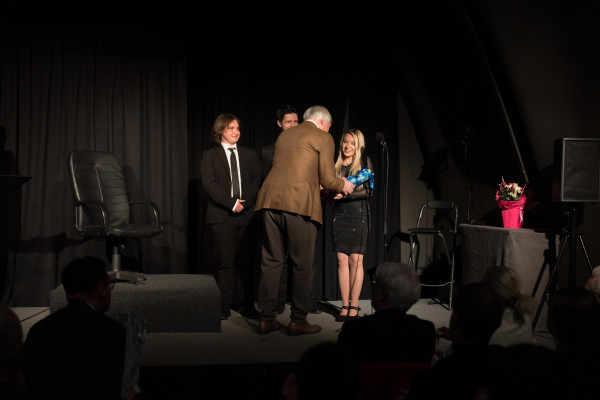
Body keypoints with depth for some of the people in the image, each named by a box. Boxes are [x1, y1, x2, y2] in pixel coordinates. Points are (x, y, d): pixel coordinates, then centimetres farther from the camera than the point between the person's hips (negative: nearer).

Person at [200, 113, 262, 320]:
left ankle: (248, 305, 8)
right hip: (222, 216, -2)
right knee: (225, 261, -1)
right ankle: (225, 306, 5)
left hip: (246, 214, 2)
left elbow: (257, 181, 7)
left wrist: (244, 202, -9)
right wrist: (231, 203, -12)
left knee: (246, 261, 1)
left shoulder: (250, 155, 15)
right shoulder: (210, 156, 7)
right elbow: (209, 184, -4)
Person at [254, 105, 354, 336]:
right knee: (302, 266, 4)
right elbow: (327, 180, 0)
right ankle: (298, 321, 8)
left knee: (271, 262, 10)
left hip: (271, 199, 6)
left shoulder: (284, 135, 23)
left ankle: (266, 319, 12)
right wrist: (342, 186, 20)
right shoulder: (323, 138, 4)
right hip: (299, 204, -6)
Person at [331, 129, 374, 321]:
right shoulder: (336, 165, 11)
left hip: (358, 214, -3)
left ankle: (354, 306, 3)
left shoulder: (364, 162, 2)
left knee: (355, 261, -3)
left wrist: (346, 194, -17)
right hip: (339, 214, 3)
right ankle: (345, 306, 4)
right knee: (342, 261, 0)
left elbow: (368, 191, -6)